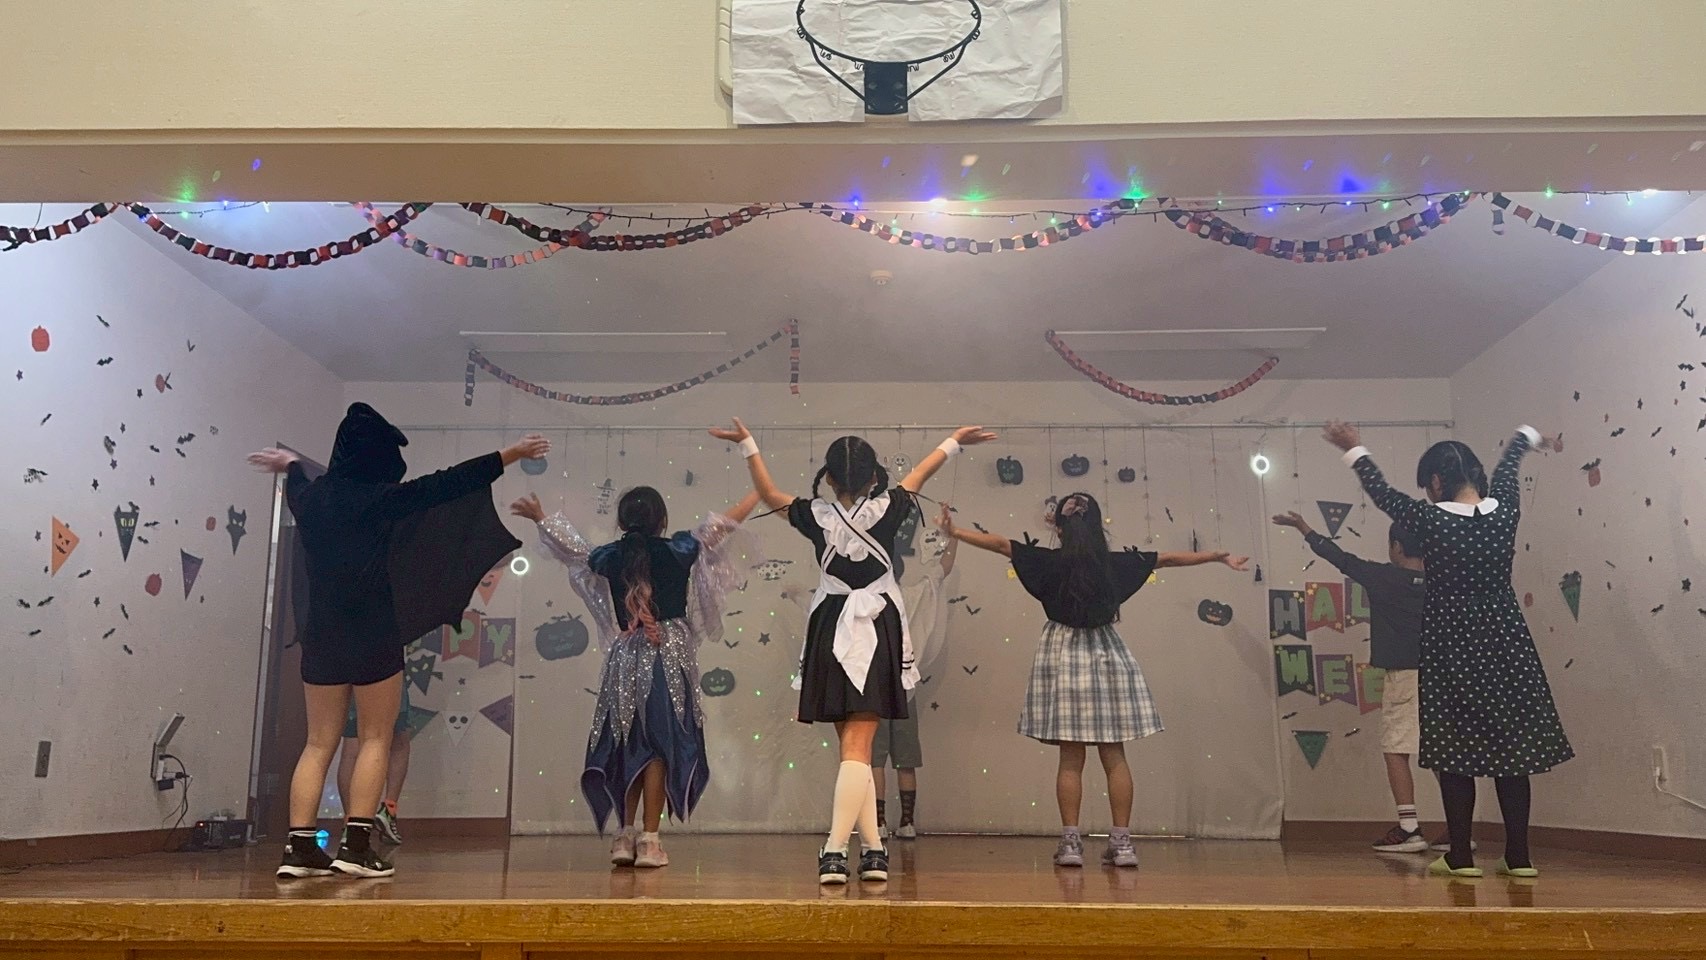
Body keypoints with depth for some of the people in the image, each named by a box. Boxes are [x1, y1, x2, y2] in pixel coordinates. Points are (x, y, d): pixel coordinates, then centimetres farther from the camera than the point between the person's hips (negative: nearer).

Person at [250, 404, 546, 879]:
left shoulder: (313, 496, 6)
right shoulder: (382, 498, -12)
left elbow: (298, 485, 31)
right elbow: (450, 483, -9)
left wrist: (289, 462, 55)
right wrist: (511, 454, 0)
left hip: (322, 638, 6)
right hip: (374, 638, -6)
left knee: (319, 744, 11)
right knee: (374, 740, 4)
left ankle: (300, 847, 8)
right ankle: (356, 845, 0)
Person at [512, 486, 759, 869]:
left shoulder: (609, 557, 2)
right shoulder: (678, 551, -6)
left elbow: (569, 546, 19)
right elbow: (723, 526, 3)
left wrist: (540, 517, 36)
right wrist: (759, 492, 16)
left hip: (624, 658, 3)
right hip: (670, 657, -3)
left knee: (627, 746, 14)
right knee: (660, 746, 0)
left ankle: (626, 835, 16)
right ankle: (650, 840, -1)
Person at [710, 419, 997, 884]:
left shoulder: (817, 516, -5)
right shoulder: (886, 511, -6)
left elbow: (769, 494, 12)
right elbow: (919, 475, 12)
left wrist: (748, 445, 20)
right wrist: (954, 441, 28)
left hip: (831, 632, 1)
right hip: (878, 632, -1)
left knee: (852, 746, 10)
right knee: (857, 747, -6)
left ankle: (873, 848, 11)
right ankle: (836, 849, -14)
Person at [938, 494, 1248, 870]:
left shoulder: (1050, 561, -7)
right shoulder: (1117, 563, -1)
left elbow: (1000, 544, -4)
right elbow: (1170, 558, 10)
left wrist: (954, 531, 4)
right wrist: (1218, 556, 22)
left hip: (1065, 656, -1)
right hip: (1107, 655, 2)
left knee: (1071, 758, 0)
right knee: (1114, 755, 6)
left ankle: (1070, 842, 0)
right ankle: (1122, 841, 7)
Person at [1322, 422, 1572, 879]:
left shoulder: (1429, 520, -12)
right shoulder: (1504, 511, -2)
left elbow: (1381, 490, 4)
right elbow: (1507, 466, 20)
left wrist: (1355, 450, 21)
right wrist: (1526, 438, 40)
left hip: (1451, 650, -3)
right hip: (1505, 644, 4)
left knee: (1456, 753, 4)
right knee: (1511, 748, 9)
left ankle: (1461, 856, 7)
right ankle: (1519, 856, 12)